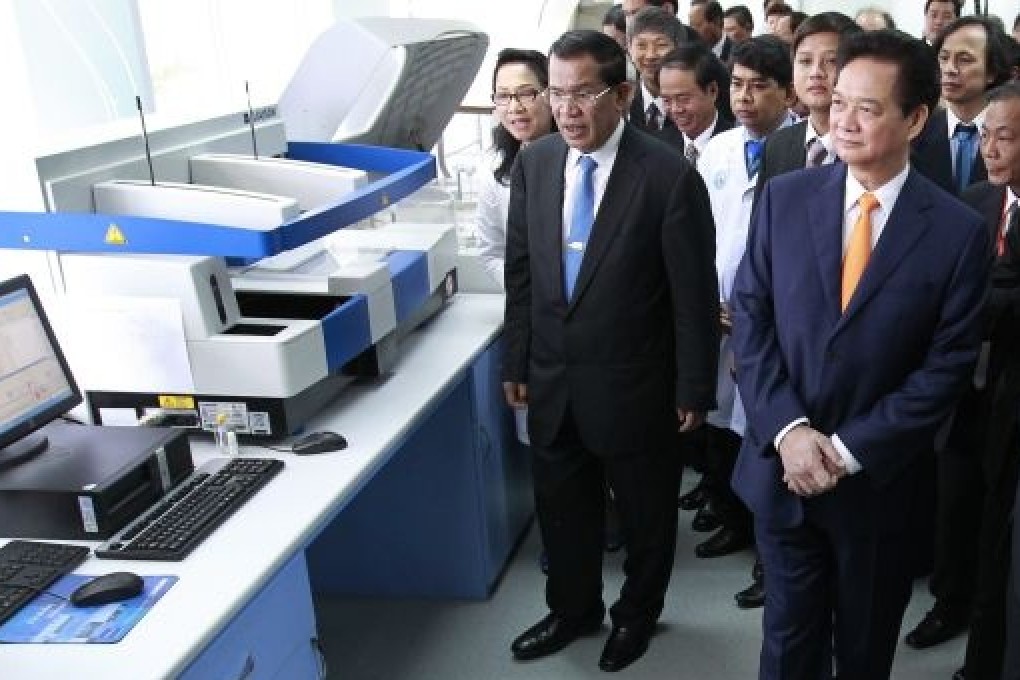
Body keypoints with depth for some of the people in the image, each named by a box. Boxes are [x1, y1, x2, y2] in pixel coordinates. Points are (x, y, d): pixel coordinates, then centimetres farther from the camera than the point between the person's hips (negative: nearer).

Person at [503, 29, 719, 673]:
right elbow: (521, 270, 6)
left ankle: (637, 613, 42)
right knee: (561, 505, 20)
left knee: (645, 511, 17)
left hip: (633, 384, -4)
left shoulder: (670, 174, -17)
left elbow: (695, 294, -12)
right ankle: (573, 608, 44)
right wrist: (517, 361, 8)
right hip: (551, 379, 5)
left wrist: (694, 389, -8)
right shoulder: (534, 161, -2)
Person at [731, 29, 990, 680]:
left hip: (880, 480, -1)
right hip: (783, 466, 1)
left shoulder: (960, 231, -9)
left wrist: (850, 450, -15)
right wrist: (789, 430, -15)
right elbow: (751, 316, -4)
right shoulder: (785, 197, -4)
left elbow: (947, 365, -9)